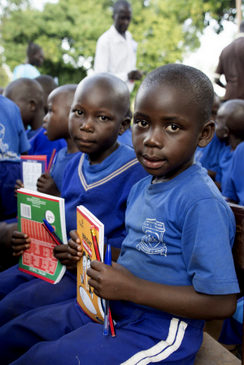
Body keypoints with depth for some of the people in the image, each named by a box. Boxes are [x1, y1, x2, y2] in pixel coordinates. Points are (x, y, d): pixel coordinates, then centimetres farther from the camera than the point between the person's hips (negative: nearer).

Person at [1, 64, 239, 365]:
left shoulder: (201, 202, -23)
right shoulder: (140, 188, 5)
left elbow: (221, 302, -25)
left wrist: (131, 289, -24)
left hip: (158, 334, -8)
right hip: (108, 309, 8)